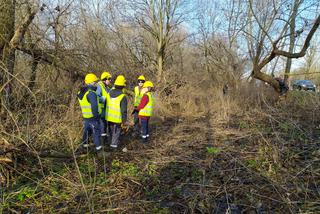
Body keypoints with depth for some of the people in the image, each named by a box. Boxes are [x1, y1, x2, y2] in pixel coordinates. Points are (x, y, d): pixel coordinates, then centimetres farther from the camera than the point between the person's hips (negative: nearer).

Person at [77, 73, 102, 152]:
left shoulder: (81, 92, 6)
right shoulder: (91, 93, -24)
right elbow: (94, 106, -29)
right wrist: (96, 115, -18)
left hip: (85, 116, 8)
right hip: (93, 117, -8)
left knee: (86, 129, 23)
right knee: (96, 131, 3)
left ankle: (84, 144, 36)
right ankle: (98, 147, 10)